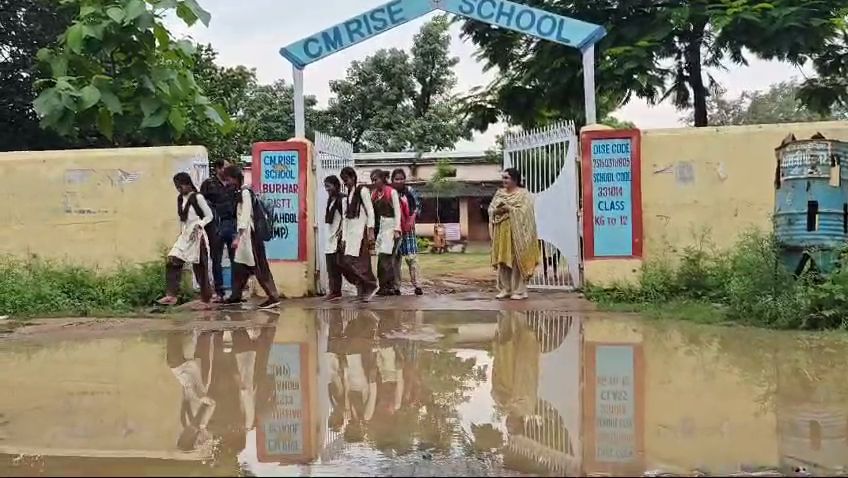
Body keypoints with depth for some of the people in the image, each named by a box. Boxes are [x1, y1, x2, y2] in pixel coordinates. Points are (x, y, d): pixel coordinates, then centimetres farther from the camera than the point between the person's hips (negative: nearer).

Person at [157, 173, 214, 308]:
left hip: (197, 236, -6)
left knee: (200, 268, 1)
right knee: (172, 262, -8)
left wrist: (199, 225, -22)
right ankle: (171, 295, -7)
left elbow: (209, 215, -8)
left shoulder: (198, 197, -10)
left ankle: (206, 299, 12)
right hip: (184, 236, 7)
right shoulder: (180, 199, 10)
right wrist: (181, 232, 16)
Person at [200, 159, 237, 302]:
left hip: (232, 224, 2)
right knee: (217, 260, 4)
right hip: (215, 225, -2)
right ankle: (219, 293, 10)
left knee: (235, 258, 2)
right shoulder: (208, 184, 3)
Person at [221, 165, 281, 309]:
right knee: (239, 267, 14)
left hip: (250, 235, -9)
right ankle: (236, 296, 24)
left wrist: (237, 237, -23)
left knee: (259, 267, -9)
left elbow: (246, 217, -19)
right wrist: (238, 237, 14)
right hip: (244, 236, 9)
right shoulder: (240, 193, 14)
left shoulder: (245, 192, -13)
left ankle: (274, 297, -8)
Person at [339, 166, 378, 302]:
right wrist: (343, 238, 13)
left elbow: (370, 211, -8)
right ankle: (364, 291, 7)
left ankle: (371, 286, -2)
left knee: (355, 262, -16)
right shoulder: (347, 195, 19)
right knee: (345, 263, 0)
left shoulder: (362, 190, -2)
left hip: (361, 230, -7)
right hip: (350, 232, 7)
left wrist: (371, 231, -15)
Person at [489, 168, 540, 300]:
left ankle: (519, 290, 0)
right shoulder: (499, 193, 15)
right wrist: (497, 210, -12)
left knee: (517, 261, -4)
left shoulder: (523, 193, -2)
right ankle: (505, 289, 12)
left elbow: (525, 211, -14)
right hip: (501, 232, 6)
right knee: (502, 260, 6)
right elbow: (490, 209, 9)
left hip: (516, 232, -5)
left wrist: (508, 209, -16)